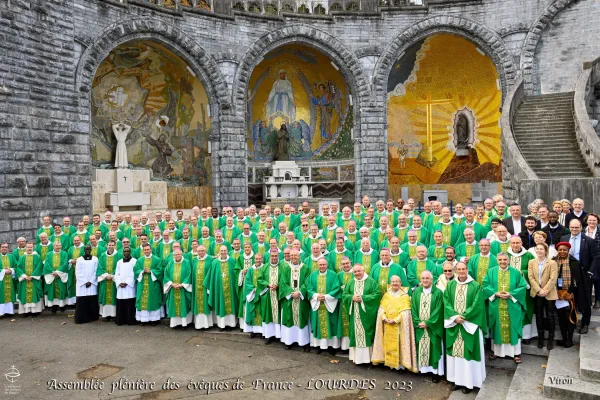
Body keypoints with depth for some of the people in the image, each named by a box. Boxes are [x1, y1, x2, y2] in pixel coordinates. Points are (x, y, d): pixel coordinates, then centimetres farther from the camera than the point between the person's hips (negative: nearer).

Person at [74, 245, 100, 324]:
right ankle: (82, 318, 5)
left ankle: (92, 317, 10)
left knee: (92, 302, 1)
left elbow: (96, 272, 2)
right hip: (82, 284, 0)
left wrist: (90, 281, -6)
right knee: (82, 302, -2)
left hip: (92, 284, 0)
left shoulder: (95, 259, 5)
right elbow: (78, 273, 0)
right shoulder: (79, 259, 3)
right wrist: (85, 282, -7)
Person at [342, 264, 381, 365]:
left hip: (367, 314, -3)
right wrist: (352, 297, -12)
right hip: (355, 314, 3)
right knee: (356, 334, 5)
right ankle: (357, 356, 12)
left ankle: (367, 356, 7)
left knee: (366, 335, -1)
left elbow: (377, 295, -9)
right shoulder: (350, 283, 12)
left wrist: (363, 298, -15)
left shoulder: (371, 281, -1)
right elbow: (344, 295, 8)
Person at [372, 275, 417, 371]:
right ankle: (390, 362, 16)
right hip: (387, 325, 4)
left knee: (399, 344, -3)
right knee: (389, 344, 6)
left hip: (399, 325, -3)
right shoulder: (386, 295, 10)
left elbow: (405, 312, -9)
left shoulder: (405, 296, -2)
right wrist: (384, 318, -13)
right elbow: (381, 309, 4)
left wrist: (395, 320, -18)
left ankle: (400, 362, 5)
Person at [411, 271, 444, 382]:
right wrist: (418, 322, -9)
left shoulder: (438, 292, -6)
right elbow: (413, 308, 3)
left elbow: (438, 310, -10)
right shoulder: (416, 292, 5)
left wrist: (428, 323, -14)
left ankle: (435, 371, 10)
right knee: (421, 347, 8)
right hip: (419, 326, 3)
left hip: (433, 327, -3)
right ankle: (422, 368, 18)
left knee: (433, 348, 2)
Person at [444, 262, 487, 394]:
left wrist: (464, 317, -15)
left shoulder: (475, 286, -5)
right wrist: (455, 316, -13)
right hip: (454, 324, 3)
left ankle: (468, 381, 12)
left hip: (469, 325, -3)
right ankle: (456, 379, 19)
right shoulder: (450, 285, 4)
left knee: (468, 352, 2)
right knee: (455, 351, 8)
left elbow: (477, 305, -10)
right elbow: (446, 303, 0)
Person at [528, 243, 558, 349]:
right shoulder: (531, 262, 6)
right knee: (539, 316, 11)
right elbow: (531, 278, -1)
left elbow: (553, 279, -12)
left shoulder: (552, 263, -4)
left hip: (549, 294, -3)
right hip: (536, 294, 3)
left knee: (550, 316, 4)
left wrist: (545, 290, -18)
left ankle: (551, 339, 15)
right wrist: (539, 290, -12)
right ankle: (540, 338, 21)